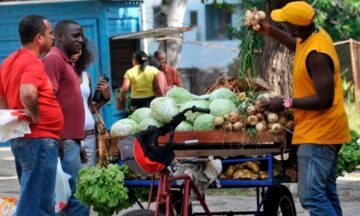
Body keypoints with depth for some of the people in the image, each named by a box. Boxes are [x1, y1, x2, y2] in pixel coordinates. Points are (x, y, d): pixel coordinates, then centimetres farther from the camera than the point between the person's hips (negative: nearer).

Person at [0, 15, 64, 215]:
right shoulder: (33, 62, -16)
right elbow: (27, 93, -34)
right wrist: (35, 117, -18)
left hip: (22, 138, 10)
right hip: (39, 140, -10)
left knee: (32, 200, 17)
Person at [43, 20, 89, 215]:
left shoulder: (67, 62, 20)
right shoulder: (54, 60, -10)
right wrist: (59, 138, -22)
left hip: (71, 139, 10)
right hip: (64, 140, -10)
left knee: (71, 194, 9)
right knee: (76, 195, -12)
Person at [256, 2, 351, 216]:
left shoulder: (316, 54, -24)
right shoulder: (316, 35, 6)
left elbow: (324, 99, -26)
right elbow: (298, 46, 31)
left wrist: (287, 103, -19)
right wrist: (270, 31, 25)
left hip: (318, 133, -11)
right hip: (323, 131, 11)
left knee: (311, 196, -15)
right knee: (327, 194, 14)